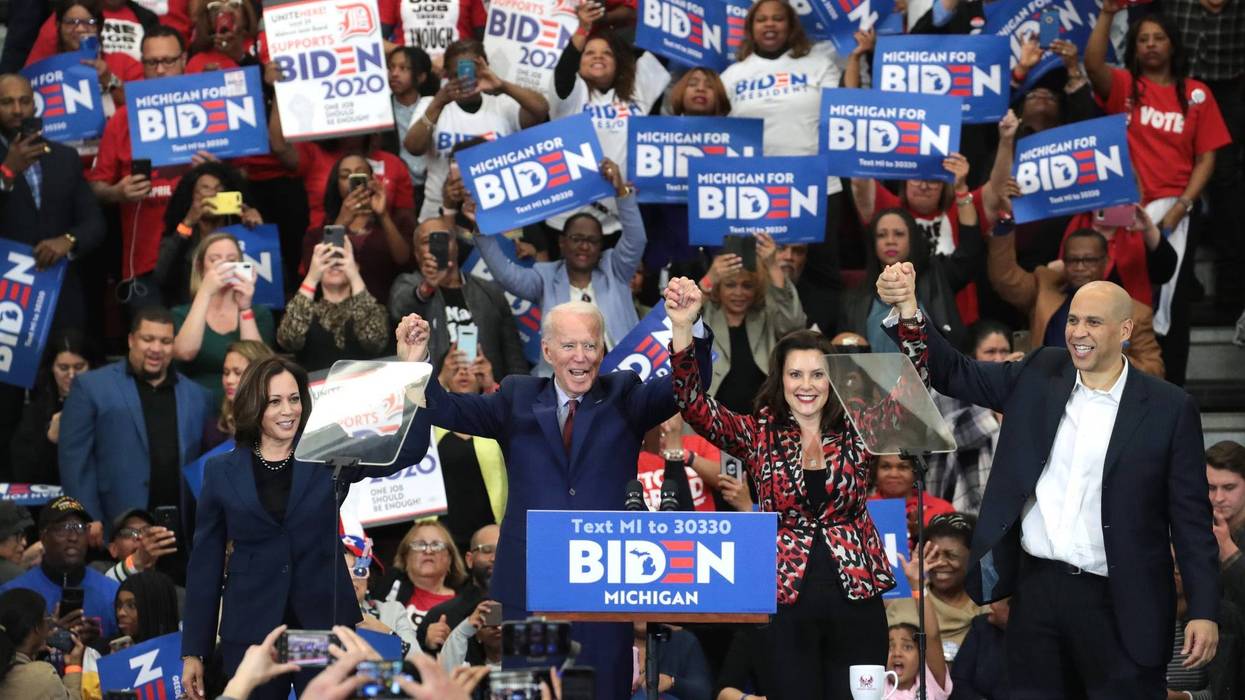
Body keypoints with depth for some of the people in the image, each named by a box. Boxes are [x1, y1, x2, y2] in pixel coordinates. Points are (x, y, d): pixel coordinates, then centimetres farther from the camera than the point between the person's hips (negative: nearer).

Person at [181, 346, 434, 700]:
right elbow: (205, 563, 6)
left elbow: (409, 449, -9)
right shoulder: (222, 471, 5)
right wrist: (193, 650, 3)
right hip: (252, 631, 0)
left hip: (325, 625, 0)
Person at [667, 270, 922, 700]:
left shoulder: (855, 431, 5)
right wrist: (682, 329, -24)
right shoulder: (759, 435, 3)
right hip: (788, 601, -1)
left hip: (856, 599, 1)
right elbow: (693, 405, -10)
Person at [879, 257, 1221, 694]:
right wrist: (909, 310, -10)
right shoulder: (1038, 376, 6)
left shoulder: (1168, 408, -4)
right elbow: (953, 374, 6)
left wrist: (1204, 611, -8)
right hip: (1036, 588, 4)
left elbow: (1191, 516, -3)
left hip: (1118, 604, -3)